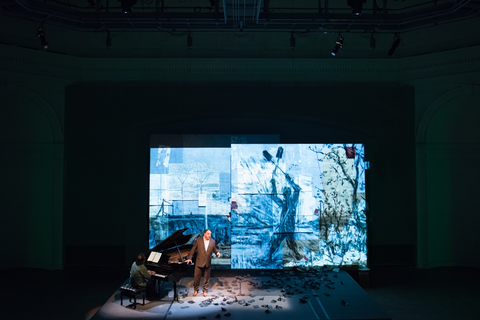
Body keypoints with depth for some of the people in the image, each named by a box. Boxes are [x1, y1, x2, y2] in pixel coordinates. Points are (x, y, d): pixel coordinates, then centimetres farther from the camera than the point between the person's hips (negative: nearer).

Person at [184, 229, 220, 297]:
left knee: (206, 277, 11)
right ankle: (196, 290, 24)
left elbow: (214, 249, 9)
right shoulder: (198, 240, -6)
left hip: (207, 263, 2)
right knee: (196, 277, 5)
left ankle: (205, 291, 25)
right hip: (199, 262, -2)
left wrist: (217, 252, -13)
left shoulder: (213, 241, 1)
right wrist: (189, 258, -9)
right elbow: (193, 250, -3)